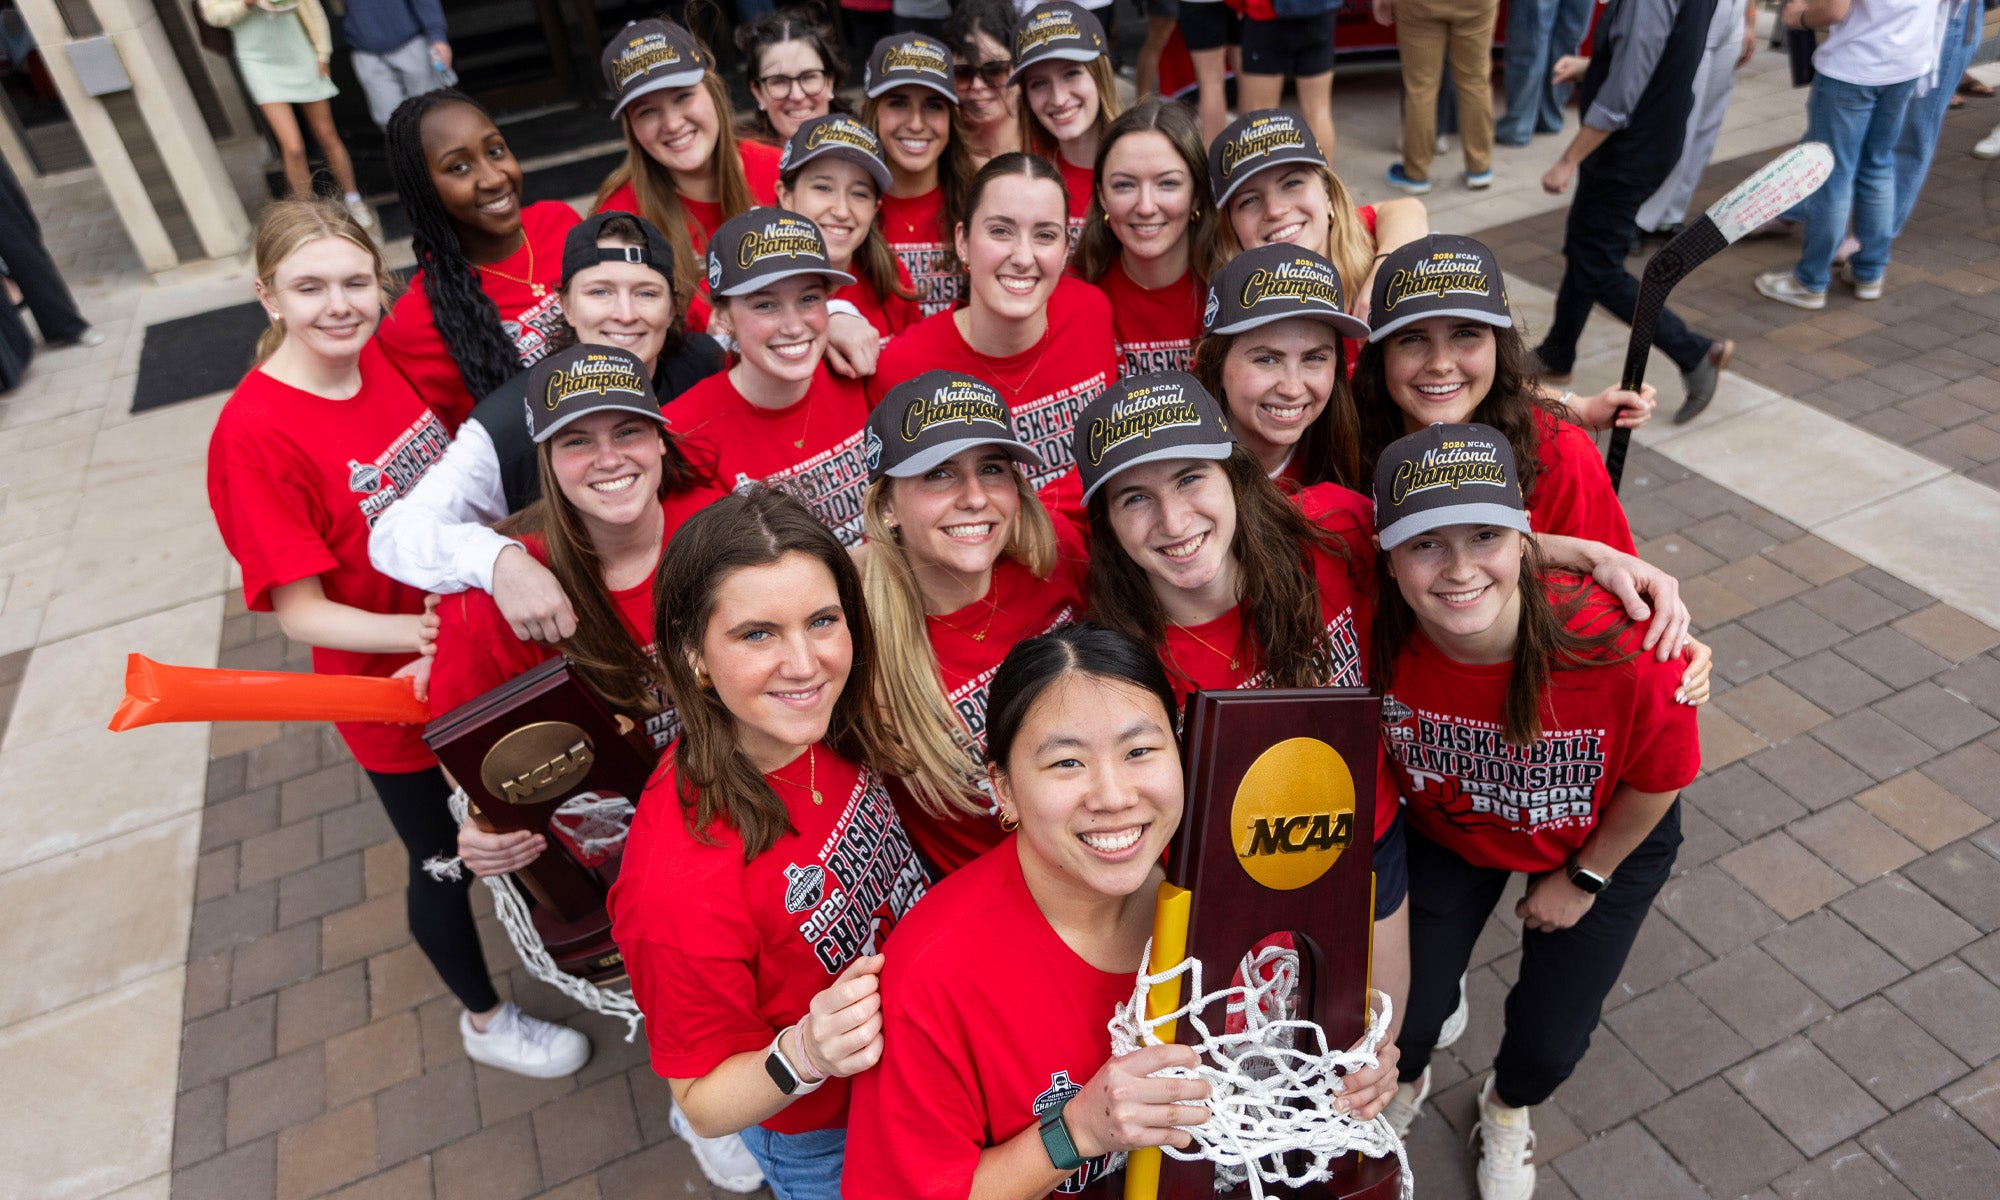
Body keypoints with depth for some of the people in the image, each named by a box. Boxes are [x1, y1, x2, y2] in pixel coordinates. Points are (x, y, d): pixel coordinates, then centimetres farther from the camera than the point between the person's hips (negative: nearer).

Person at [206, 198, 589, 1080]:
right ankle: (485, 1018, 44)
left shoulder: (390, 359, -9)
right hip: (396, 694, -5)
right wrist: (422, 633, -33)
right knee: (445, 860, 17)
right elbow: (302, 611, -21)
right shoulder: (253, 435, -24)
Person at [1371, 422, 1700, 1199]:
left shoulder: (1623, 647, -40)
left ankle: (1506, 1110, 52)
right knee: (1402, 1018, 6)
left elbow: (1656, 780, -18)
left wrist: (1583, 879, -5)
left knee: (1548, 1043, 11)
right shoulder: (1378, 637, -34)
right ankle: (1402, 1085, 47)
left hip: (1603, 841, 0)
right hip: (1447, 831, 1)